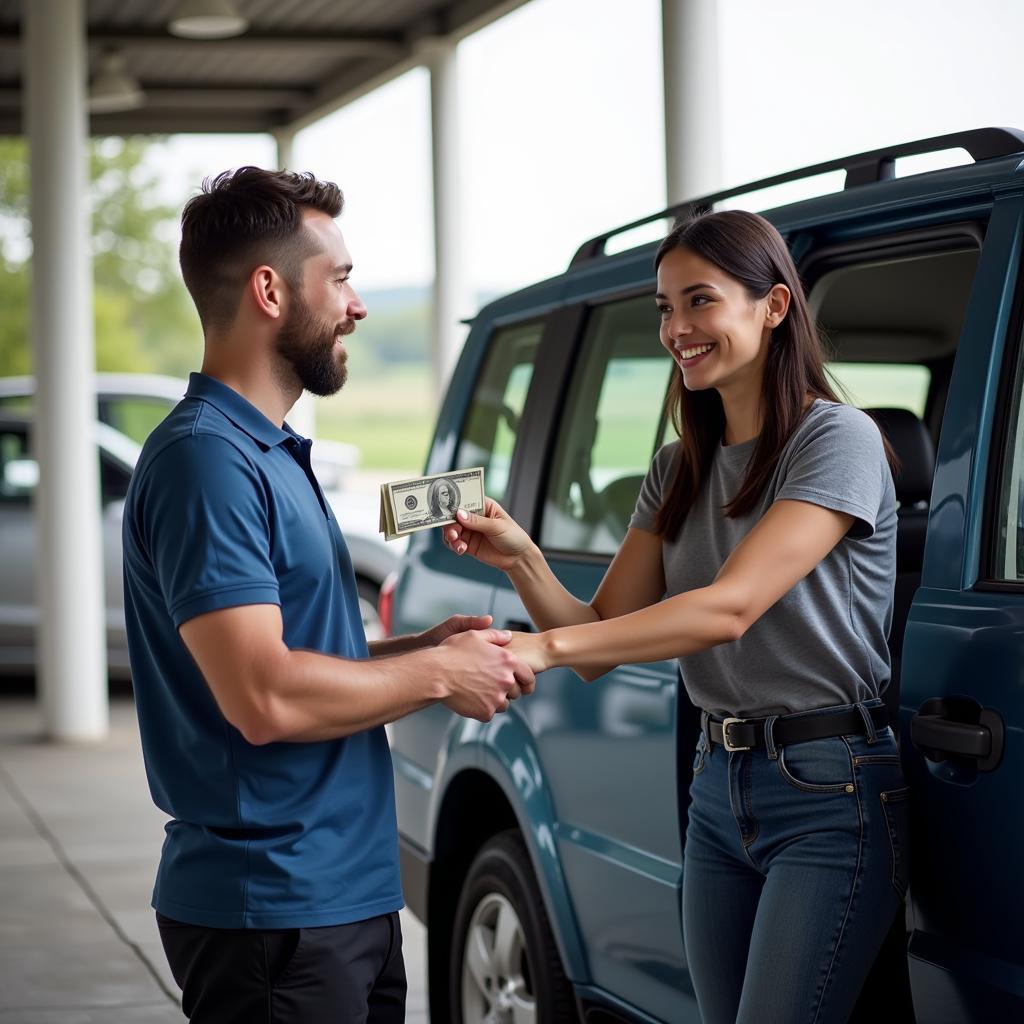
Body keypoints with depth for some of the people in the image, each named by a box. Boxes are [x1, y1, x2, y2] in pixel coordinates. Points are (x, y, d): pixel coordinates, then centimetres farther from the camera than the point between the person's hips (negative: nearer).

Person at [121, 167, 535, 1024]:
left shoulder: (273, 453, 15)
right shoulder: (205, 458, -17)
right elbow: (265, 698, -25)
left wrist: (423, 645, 6)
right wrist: (437, 674, -12)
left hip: (348, 892, 10)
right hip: (273, 911, -10)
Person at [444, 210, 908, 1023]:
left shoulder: (838, 440, -11)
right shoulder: (678, 472, 13)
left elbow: (729, 607, -23)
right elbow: (598, 638, 8)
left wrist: (543, 648, -32)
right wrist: (522, 560, -13)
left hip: (830, 793, -7)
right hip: (719, 787, 7)